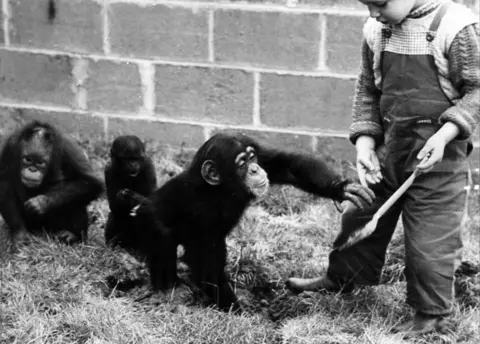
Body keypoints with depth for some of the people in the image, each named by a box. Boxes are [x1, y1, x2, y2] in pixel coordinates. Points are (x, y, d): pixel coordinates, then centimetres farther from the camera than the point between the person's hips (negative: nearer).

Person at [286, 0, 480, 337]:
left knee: (430, 237, 2)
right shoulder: (376, 30, 1)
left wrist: (444, 135, -22)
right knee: (362, 215, 20)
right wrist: (365, 141, 1)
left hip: (438, 154, -6)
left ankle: (430, 313, 23)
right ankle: (341, 277, 44)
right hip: (390, 146, 6)